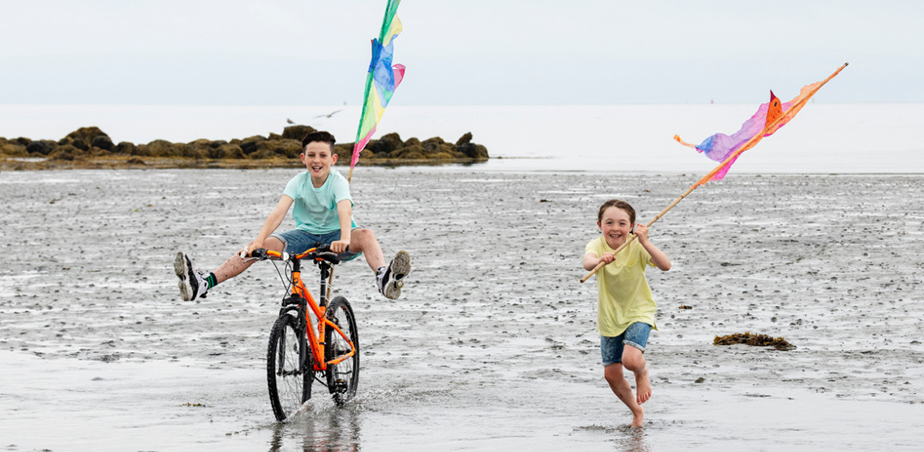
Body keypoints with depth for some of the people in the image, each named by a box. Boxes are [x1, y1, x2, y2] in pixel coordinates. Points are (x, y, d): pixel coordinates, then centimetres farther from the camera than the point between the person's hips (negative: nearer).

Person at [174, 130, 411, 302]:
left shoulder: (338, 182, -18)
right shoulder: (298, 182, -11)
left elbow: (345, 211, -37)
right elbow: (279, 212, -25)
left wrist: (344, 239, -59)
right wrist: (259, 241, -42)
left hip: (334, 235, -3)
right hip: (306, 234, 3)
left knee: (366, 235, -36)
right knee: (260, 246, -19)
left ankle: (384, 278, -64)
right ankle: (204, 282, -30)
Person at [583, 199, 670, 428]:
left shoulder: (637, 247, -15)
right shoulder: (597, 246, -13)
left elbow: (665, 265, -30)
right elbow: (587, 263, -37)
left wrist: (645, 243, -43)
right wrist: (600, 260, -60)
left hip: (637, 312, -3)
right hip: (609, 317, 3)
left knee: (630, 359, -27)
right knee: (611, 374, 5)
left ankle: (643, 372, 11)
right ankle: (637, 411, 31)